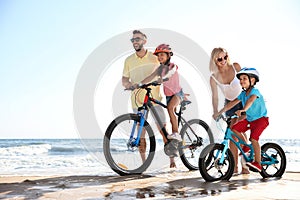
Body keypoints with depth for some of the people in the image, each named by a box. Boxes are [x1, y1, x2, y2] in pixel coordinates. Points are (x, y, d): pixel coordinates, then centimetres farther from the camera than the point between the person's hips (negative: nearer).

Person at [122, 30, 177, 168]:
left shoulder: (154, 58, 4)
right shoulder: (129, 60, 8)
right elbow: (124, 80, 13)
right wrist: (128, 83, -9)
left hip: (154, 99, -1)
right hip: (138, 101, 2)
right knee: (141, 133, 4)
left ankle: (172, 160, 6)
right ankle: (144, 164, 12)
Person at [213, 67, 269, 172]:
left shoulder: (254, 91, -19)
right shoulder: (243, 94, 3)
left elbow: (250, 100, -40)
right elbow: (232, 103, 1)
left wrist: (243, 110, -59)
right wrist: (219, 112, -7)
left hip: (261, 119, -7)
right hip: (249, 119, 7)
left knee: (253, 139, -21)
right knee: (234, 129, -7)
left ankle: (258, 163, -11)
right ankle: (246, 147, 14)